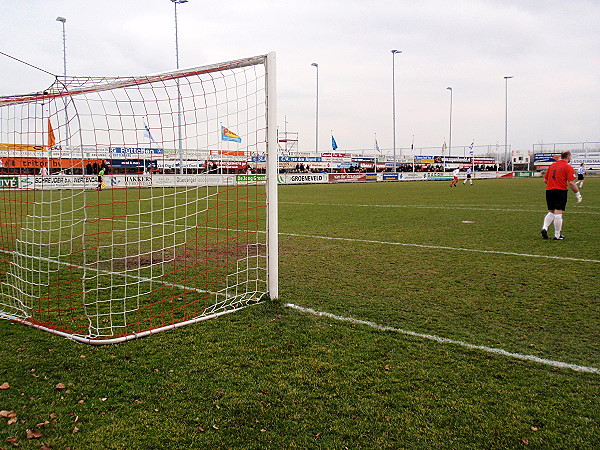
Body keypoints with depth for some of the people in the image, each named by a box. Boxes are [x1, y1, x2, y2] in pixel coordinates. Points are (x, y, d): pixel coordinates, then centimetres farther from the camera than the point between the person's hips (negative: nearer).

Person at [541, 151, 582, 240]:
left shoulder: (552, 165, 13)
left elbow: (545, 180, 16)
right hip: (561, 191, -5)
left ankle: (544, 228, -2)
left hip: (549, 191, 5)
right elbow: (571, 183, -12)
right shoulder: (568, 167, -5)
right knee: (558, 213, -3)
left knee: (551, 212, 17)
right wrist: (578, 194, -3)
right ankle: (557, 235, 3)